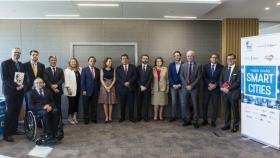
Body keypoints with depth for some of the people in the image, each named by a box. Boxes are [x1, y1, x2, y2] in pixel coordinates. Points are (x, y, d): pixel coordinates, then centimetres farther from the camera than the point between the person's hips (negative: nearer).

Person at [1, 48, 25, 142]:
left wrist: (22, 85, -5)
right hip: (10, 91, -5)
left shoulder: (21, 65, 15)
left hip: (20, 91, 6)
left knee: (17, 112, 7)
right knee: (10, 112, -5)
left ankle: (14, 129, 17)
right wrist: (15, 86, -17)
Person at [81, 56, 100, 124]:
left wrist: (98, 89, 4)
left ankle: (94, 118, 16)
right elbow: (82, 81, -4)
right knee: (86, 106, 4)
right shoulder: (84, 70, 0)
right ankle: (86, 119, 14)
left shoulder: (97, 70, 10)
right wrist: (83, 90, -10)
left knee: (94, 106, 6)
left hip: (95, 91, 3)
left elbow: (98, 81, 10)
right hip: (87, 91, -3)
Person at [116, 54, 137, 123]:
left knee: (131, 103, 2)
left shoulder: (133, 67, 9)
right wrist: (124, 83, -14)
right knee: (122, 104, 5)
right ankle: (122, 117, 15)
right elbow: (117, 78, 0)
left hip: (131, 88, 0)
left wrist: (129, 82, -15)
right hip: (122, 88, 1)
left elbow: (135, 76, -2)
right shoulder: (118, 68, 10)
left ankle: (131, 117, 11)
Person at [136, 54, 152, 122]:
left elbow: (150, 79, -1)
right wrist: (141, 86, -9)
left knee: (146, 103, 1)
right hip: (139, 88, 1)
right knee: (139, 103, 4)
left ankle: (145, 116, 8)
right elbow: (137, 78, 2)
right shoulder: (138, 67, 8)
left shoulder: (150, 68, 6)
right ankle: (139, 116, 11)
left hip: (147, 88, 0)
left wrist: (145, 86, -10)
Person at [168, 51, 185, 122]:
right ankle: (173, 116, 13)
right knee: (173, 102, 6)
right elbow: (169, 76, 4)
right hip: (173, 86, 2)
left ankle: (184, 117, 10)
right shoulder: (171, 65, 7)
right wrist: (173, 85, -6)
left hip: (181, 86, -2)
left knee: (183, 102, 1)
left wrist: (180, 85, -9)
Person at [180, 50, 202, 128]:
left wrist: (191, 86, -12)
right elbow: (181, 76, 4)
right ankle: (188, 120, 17)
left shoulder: (198, 65, -1)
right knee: (187, 104, 7)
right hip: (185, 87, 3)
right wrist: (186, 85, -7)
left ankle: (195, 121, 9)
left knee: (195, 105, 0)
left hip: (194, 88, -3)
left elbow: (199, 77, -6)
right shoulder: (183, 65, 8)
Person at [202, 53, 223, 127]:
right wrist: (209, 84, -13)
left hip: (216, 88, -1)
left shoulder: (221, 67, 2)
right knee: (205, 104, 4)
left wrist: (215, 85, -13)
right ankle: (205, 120, 17)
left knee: (215, 105, 2)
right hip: (207, 88, 1)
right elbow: (204, 77, -1)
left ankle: (213, 121, 13)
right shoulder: (206, 66, 7)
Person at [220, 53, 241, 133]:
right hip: (225, 93, 5)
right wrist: (222, 87, -7)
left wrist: (228, 89, -16)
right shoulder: (224, 69, 14)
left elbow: (238, 82, -11)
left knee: (235, 110, 4)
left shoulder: (238, 70, -4)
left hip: (234, 93, -5)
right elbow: (220, 80, 12)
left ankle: (235, 126, 16)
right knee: (226, 110, 12)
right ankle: (227, 125, 23)